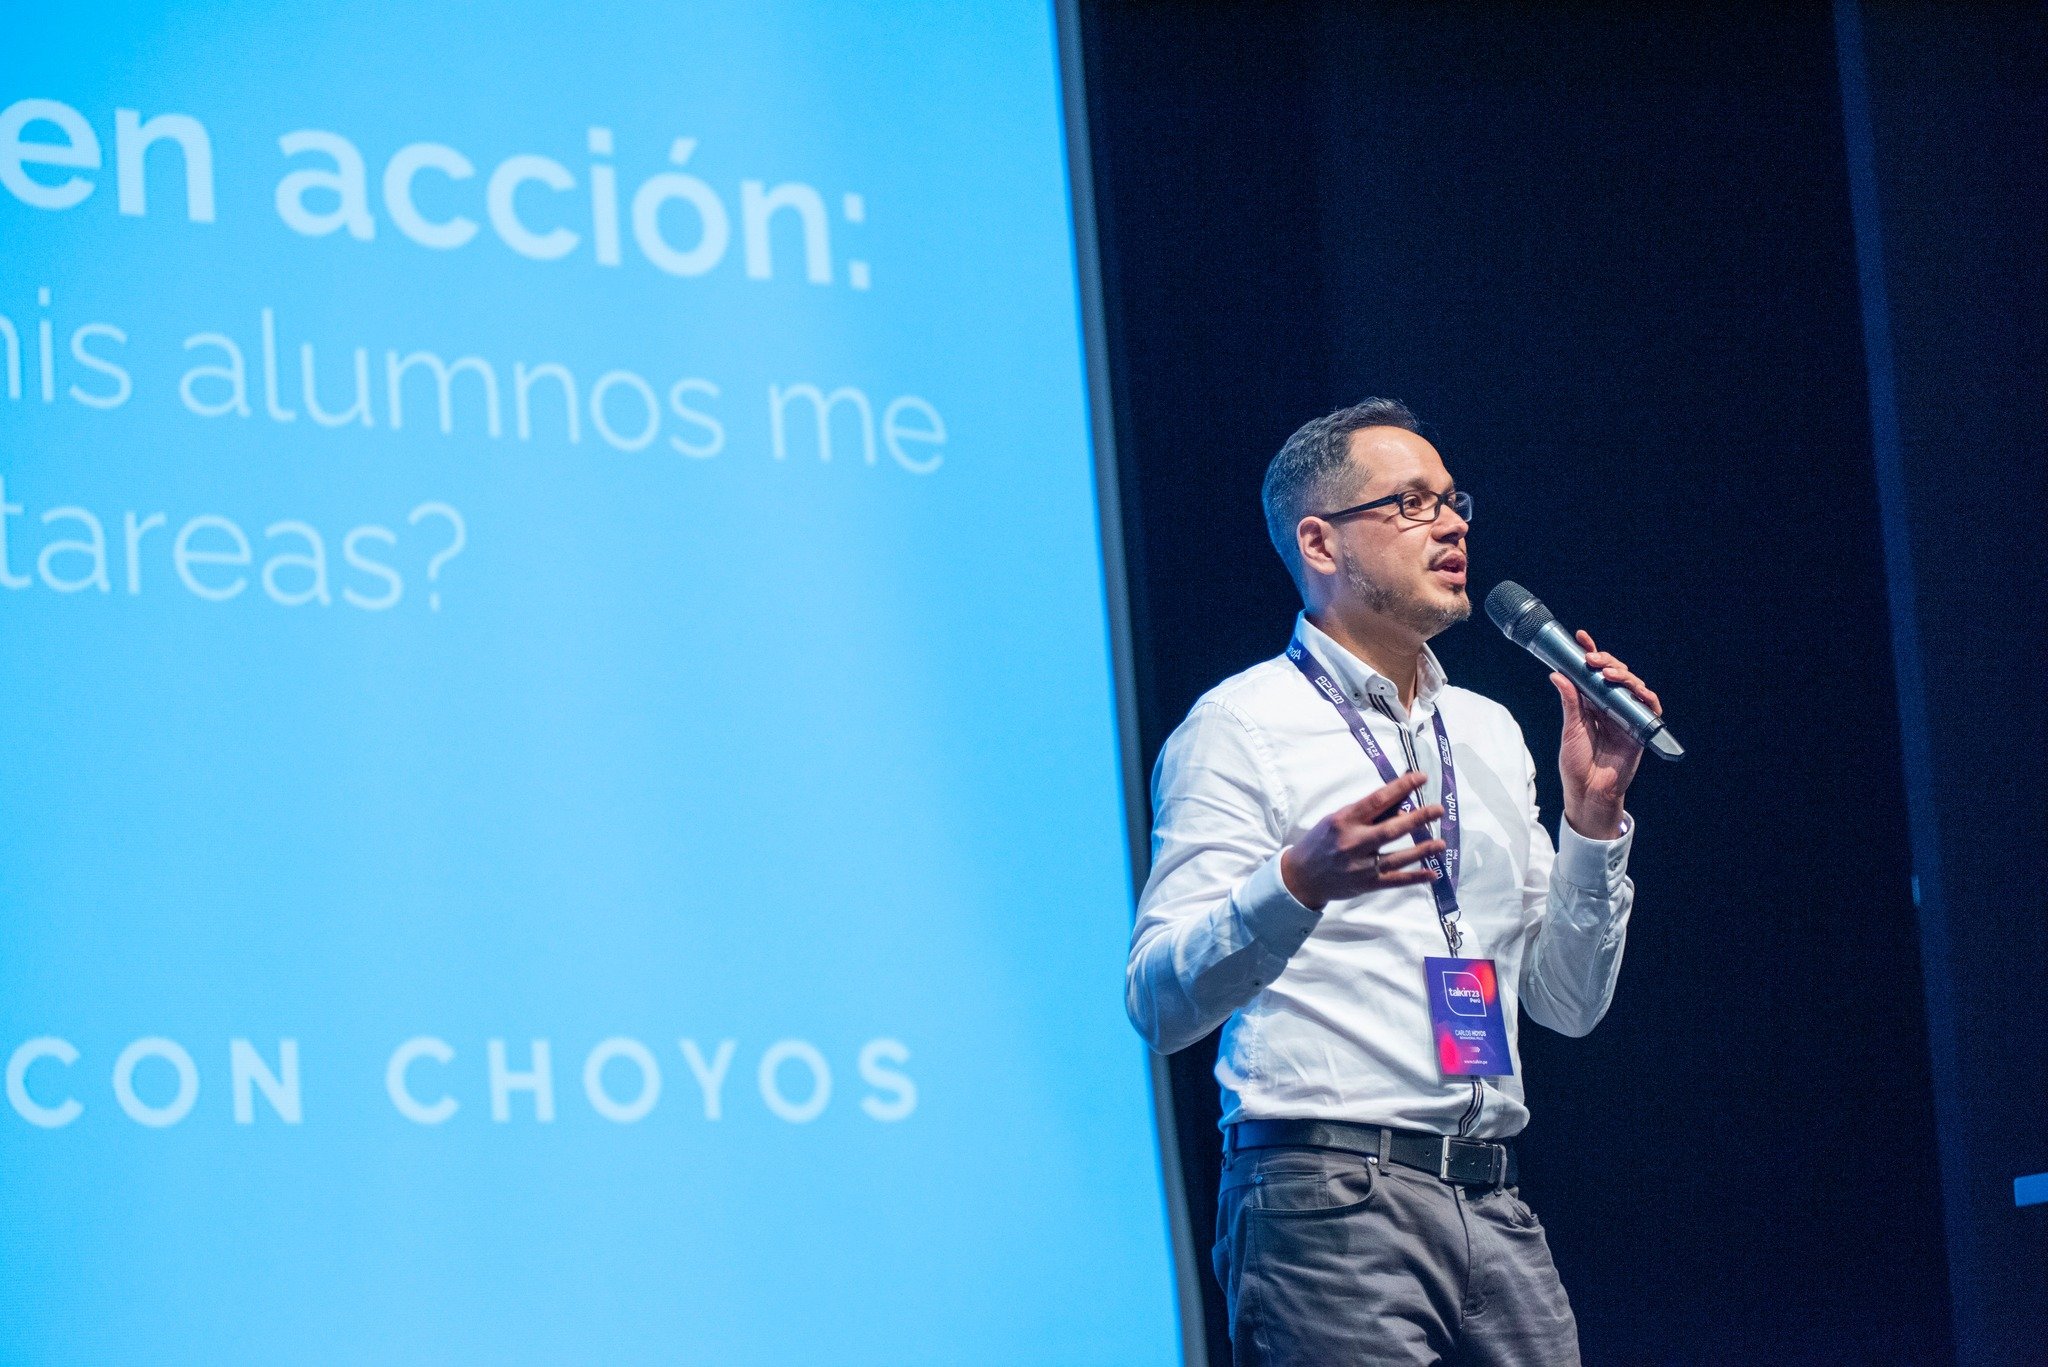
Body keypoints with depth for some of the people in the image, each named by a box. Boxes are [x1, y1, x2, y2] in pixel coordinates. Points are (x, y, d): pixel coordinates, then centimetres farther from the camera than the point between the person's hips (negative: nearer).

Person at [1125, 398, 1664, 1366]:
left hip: (1491, 1204, 6)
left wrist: (1593, 814, 5)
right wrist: (1297, 883, -28)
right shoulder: (1242, 726, -2)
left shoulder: (1489, 732, 19)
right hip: (1328, 1202, -6)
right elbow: (1160, 1004, -12)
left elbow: (1567, 1003, 17)